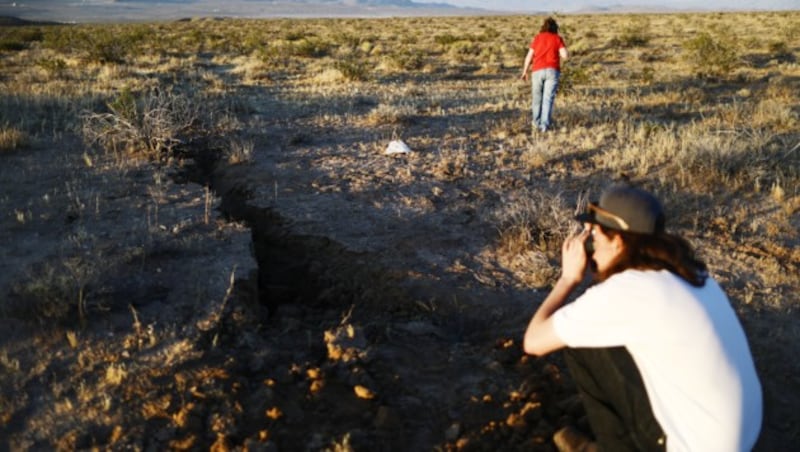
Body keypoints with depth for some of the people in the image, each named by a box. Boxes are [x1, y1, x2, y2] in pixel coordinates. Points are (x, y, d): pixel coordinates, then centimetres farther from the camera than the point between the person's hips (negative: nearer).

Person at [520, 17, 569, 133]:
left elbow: (529, 56, 5)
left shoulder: (537, 38, 8)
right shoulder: (558, 39, 3)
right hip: (552, 71, -1)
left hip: (538, 71, 1)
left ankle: (536, 123, 25)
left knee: (537, 97, 16)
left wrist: (525, 72, 14)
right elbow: (565, 55, -6)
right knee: (548, 98, -2)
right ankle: (544, 125, -11)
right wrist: (562, 53, 18)